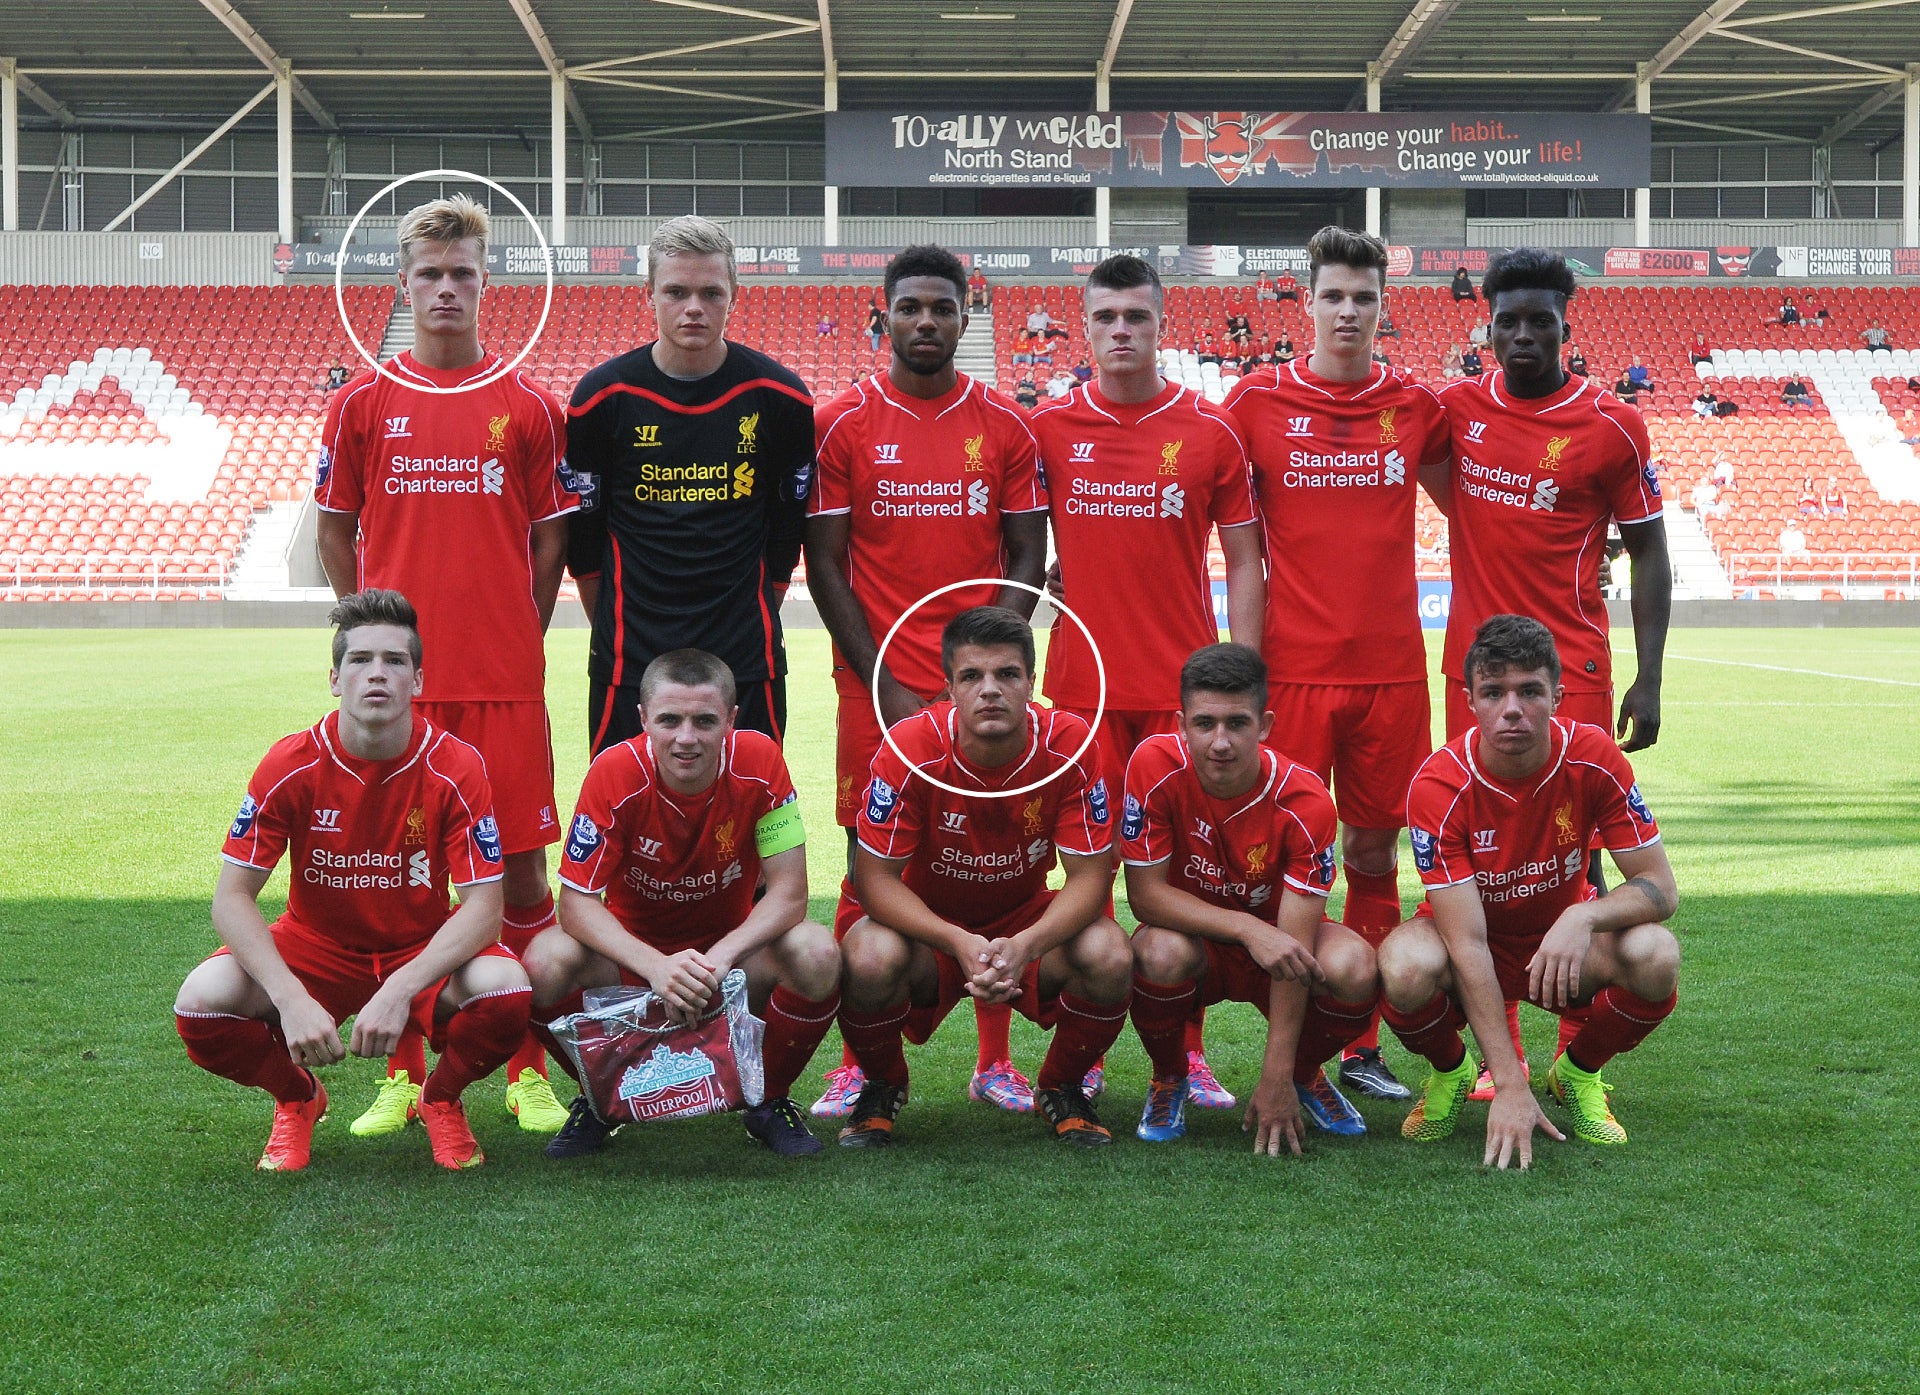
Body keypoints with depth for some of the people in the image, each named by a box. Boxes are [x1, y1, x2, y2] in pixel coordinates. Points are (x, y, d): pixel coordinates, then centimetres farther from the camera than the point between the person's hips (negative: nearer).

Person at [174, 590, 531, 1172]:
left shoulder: (456, 767, -17)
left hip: (423, 951, -1)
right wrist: (291, 998, -32)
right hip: (315, 946, 1)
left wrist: (400, 989, -35)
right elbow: (232, 897, -15)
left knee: (506, 991, -33)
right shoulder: (290, 765, -15)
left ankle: (441, 1099, 3)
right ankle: (297, 1098, 8)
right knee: (202, 1002, -27)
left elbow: (482, 907, -19)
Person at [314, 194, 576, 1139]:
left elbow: (551, 535, 9)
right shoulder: (361, 403, 6)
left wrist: (520, 633, 2)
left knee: (520, 863, 1)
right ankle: (402, 1074, 14)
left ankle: (530, 1071, 11)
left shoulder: (529, 406, 5)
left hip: (505, 678, -1)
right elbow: (335, 529, 12)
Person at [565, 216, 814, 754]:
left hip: (746, 656, 1)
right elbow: (581, 527, 7)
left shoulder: (779, 397, 0)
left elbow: (789, 525, 10)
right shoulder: (603, 396, -1)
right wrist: (613, 627, 10)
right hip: (629, 658, 0)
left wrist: (756, 617, 11)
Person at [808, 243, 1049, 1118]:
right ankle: (861, 1064, 8)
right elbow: (824, 565, 1)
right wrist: (885, 684, -7)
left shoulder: (1006, 427, 6)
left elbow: (1027, 561, 7)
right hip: (877, 684, -1)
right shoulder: (843, 425, 2)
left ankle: (995, 1062, 11)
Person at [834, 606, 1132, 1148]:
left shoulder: (1070, 744, -20)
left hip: (1026, 917, 1)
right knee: (871, 960, -35)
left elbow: (1089, 875, -17)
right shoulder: (912, 748, -24)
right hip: (923, 919, -1)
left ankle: (1061, 1088, 5)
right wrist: (959, 943, -37)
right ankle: (882, 1087, 1)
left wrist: (1026, 946, -37)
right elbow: (874, 877, -21)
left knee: (1110, 958, -28)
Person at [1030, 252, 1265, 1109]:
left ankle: (1185, 1053, 10)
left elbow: (1244, 561, 4)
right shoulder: (1048, 429, 5)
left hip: (1183, 684, -1)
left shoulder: (1211, 434, 2)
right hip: (1082, 682, 1)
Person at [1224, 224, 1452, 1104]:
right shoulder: (1258, 401, 1)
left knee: (1375, 854, 7)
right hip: (1294, 668, -2)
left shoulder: (1416, 405, 7)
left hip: (1392, 668, 2)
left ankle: (1361, 1047, 16)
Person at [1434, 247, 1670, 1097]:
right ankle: (1497, 1050, 12)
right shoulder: (1455, 409, 5)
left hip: (1571, 670, -3)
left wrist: (1648, 681, -5)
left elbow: (1648, 555, 1)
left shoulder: (1611, 428, -3)